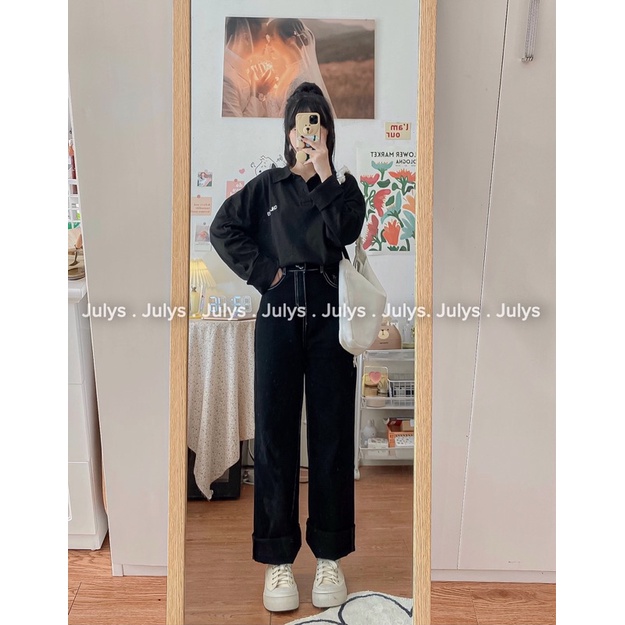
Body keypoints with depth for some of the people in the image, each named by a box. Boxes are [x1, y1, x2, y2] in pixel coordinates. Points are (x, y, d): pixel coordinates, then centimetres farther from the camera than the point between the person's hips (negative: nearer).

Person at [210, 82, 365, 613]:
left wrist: (325, 174, -7)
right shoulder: (267, 185, 14)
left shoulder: (344, 185, 13)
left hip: (330, 311, 0)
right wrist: (262, 270, -3)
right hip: (279, 310, 1)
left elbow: (346, 231, -6)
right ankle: (278, 558, 10)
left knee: (332, 430, 2)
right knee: (275, 430, 0)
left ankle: (330, 555, 14)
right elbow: (223, 229, 6)